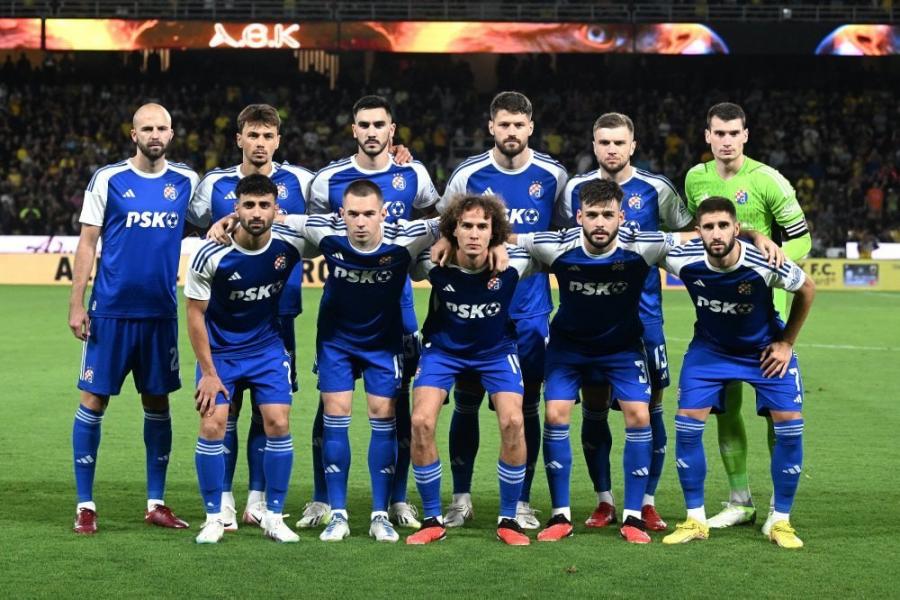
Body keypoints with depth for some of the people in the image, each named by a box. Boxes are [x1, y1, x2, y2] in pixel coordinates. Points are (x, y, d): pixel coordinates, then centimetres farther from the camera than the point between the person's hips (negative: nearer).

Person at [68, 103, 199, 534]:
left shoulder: (186, 181, 5)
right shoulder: (108, 179, -2)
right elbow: (87, 242, -1)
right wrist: (76, 304, -6)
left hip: (161, 312, 3)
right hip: (111, 310, -3)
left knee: (157, 402, 8)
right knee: (94, 400, -1)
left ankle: (156, 503, 18)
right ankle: (85, 505, 7)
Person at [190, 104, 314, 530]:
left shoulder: (299, 182, 4)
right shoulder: (214, 185, 4)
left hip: (278, 313, 1)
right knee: (225, 405, -2)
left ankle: (258, 501, 14)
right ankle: (222, 500, 5)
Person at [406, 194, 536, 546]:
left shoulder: (513, 263, -25)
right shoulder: (434, 264, -25)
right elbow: (409, 271, -2)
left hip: (496, 349, 0)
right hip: (443, 348, 0)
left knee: (512, 422, -18)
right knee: (421, 422, -17)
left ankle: (508, 520, 1)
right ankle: (432, 520, 0)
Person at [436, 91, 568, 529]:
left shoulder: (552, 176, -2)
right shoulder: (468, 174, -4)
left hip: (531, 310, 0)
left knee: (526, 406, 3)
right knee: (466, 402, 3)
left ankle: (522, 502, 14)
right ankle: (461, 498, 16)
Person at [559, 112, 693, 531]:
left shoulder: (655, 190, -1)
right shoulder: (576, 189, 4)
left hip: (643, 316, -1)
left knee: (649, 409, 0)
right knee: (593, 410, 3)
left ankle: (647, 502, 10)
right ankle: (604, 501, 15)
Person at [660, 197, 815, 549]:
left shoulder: (765, 264, -30)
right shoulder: (683, 260, -27)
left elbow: (806, 290, -9)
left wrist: (786, 343, -5)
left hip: (764, 348, -1)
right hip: (709, 347, 1)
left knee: (790, 425, -11)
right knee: (687, 423, -10)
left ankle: (780, 521, 5)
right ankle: (695, 520, 4)